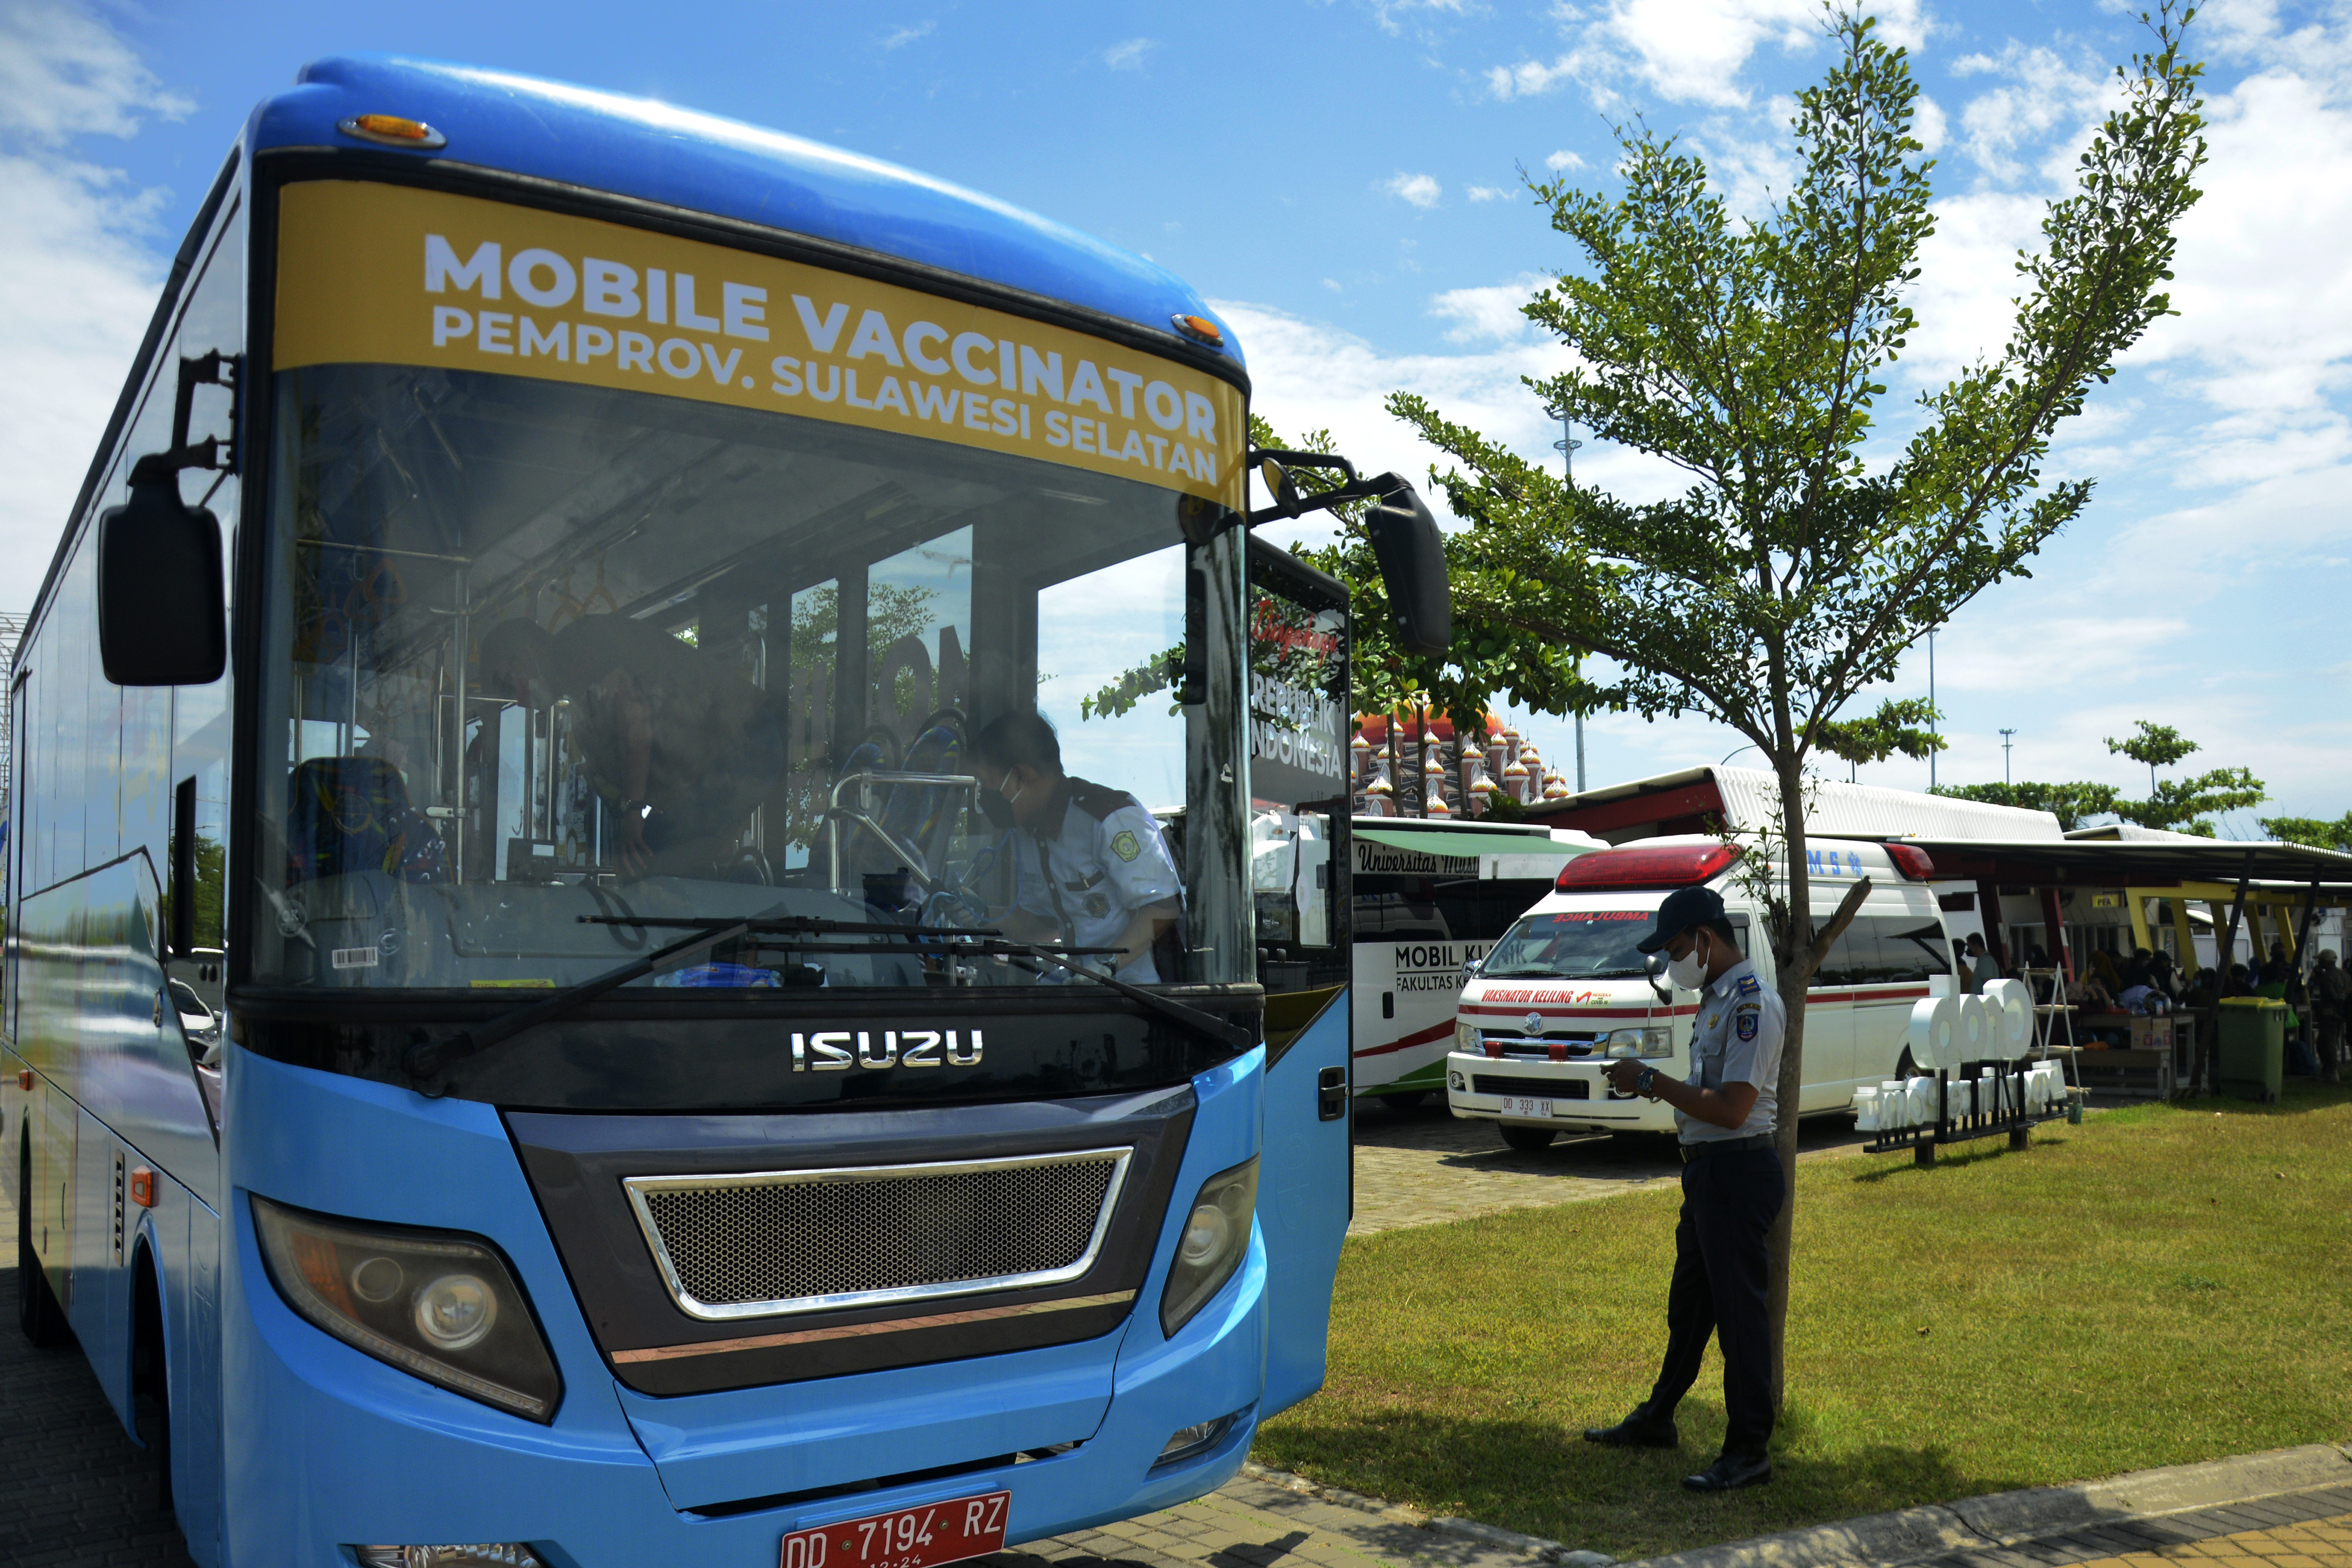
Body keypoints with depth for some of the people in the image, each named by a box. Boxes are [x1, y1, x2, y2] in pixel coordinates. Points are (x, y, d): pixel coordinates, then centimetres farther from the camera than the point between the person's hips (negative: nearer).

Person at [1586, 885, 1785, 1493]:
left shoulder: (1752, 1003, -19)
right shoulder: (1717, 999, 13)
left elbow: (1732, 1108, -25)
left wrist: (1652, 1081, -18)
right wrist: (1654, 1085, 4)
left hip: (1740, 1170, -10)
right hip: (1709, 1170, 11)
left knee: (1739, 1308, -2)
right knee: (1688, 1303, 20)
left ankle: (1749, 1451, 9)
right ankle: (1656, 1420, 34)